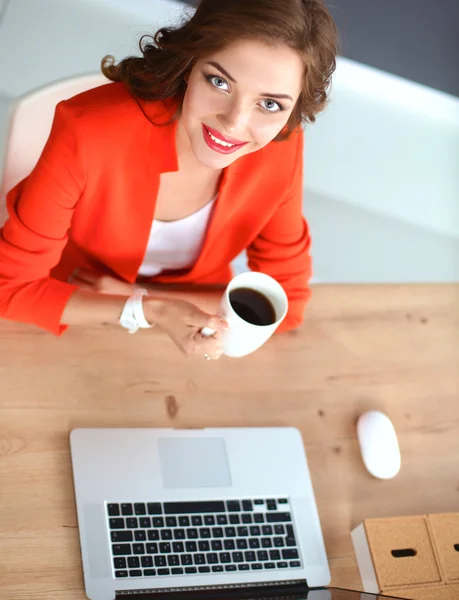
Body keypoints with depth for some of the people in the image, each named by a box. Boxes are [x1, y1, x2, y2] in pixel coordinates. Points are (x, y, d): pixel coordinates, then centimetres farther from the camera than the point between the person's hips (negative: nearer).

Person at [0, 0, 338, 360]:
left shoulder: (281, 149, -20)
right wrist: (149, 312, -30)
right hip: (73, 326, -1)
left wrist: (138, 295, -18)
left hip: (186, 326, 1)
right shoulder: (90, 133, -30)